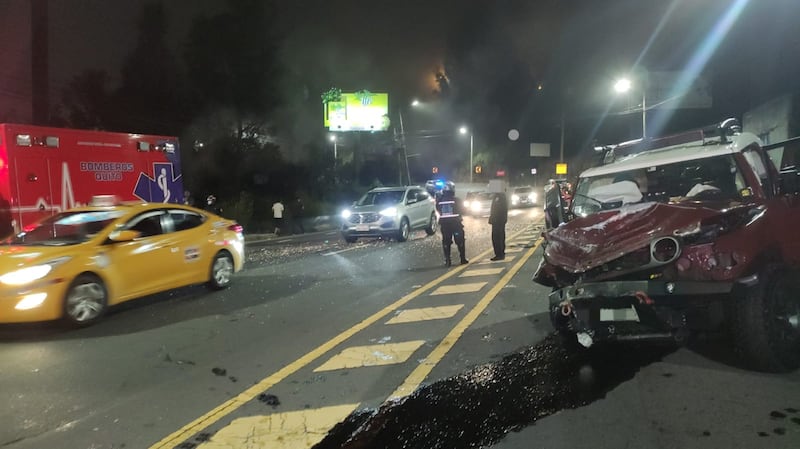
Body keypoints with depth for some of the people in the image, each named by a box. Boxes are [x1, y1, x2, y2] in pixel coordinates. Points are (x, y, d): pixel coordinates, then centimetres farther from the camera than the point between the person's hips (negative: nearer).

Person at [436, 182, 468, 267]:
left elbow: (438, 210, 7)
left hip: (444, 224, 2)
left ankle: (447, 260, 4)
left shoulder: (439, 201, -4)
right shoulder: (455, 200, -11)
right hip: (456, 223, -2)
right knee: (460, 241, 10)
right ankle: (463, 259, 13)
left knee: (446, 242, 8)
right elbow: (461, 210, -1)